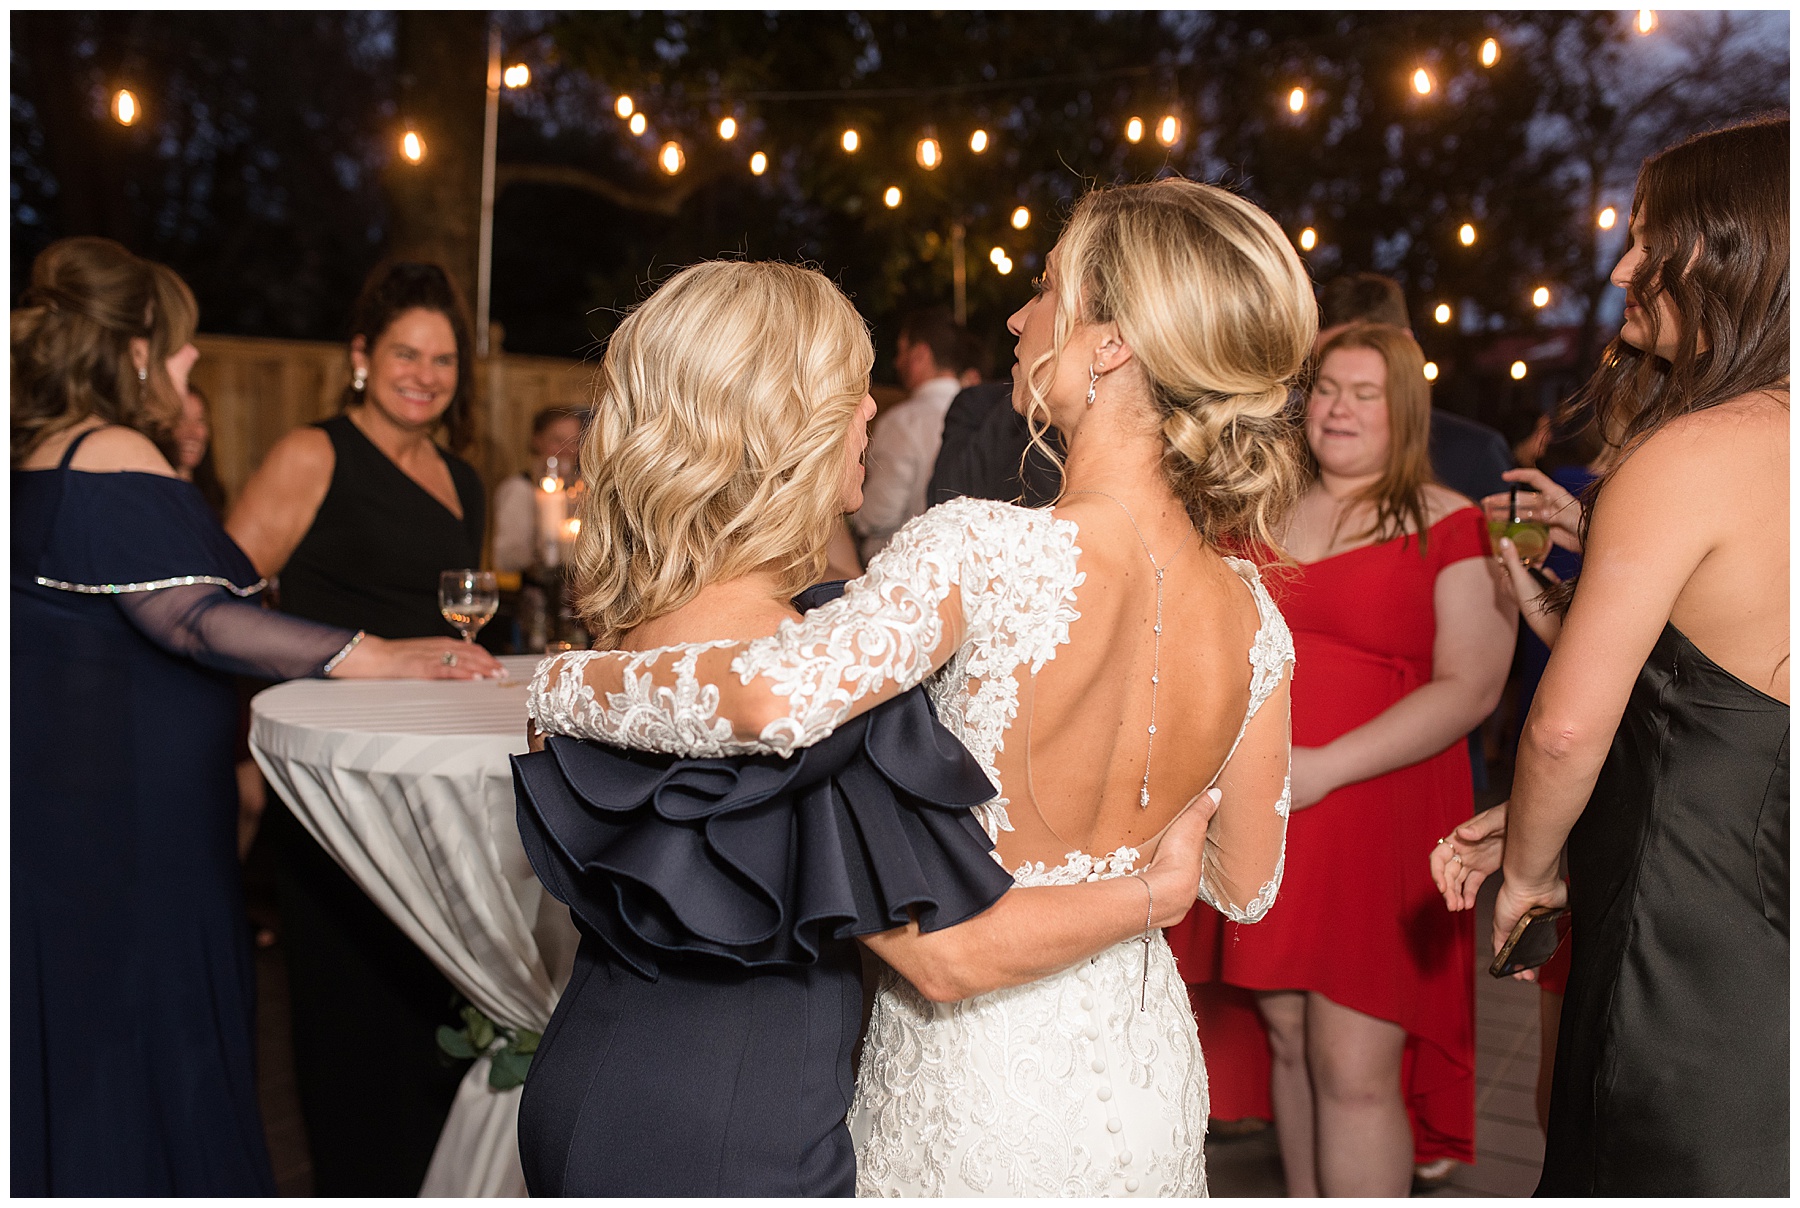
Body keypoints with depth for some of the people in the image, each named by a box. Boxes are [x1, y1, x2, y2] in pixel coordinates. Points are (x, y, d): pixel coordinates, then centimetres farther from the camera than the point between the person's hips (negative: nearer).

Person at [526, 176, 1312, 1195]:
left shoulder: (986, 553, -26)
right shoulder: (1255, 617, -8)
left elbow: (773, 700, -40)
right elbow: (1246, 889, 1)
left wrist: (558, 686, -22)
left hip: (975, 1079, -5)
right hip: (1151, 1077, 5)